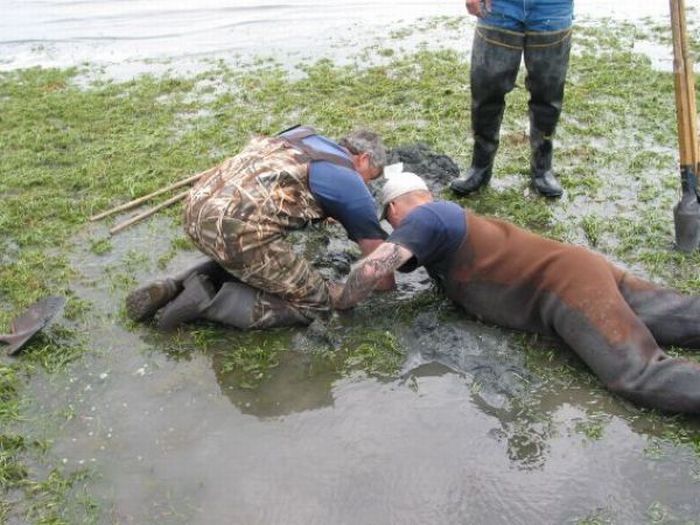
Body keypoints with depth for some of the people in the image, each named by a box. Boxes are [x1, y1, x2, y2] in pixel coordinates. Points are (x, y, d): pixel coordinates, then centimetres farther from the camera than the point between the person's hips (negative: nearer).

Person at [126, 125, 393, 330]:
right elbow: (377, 253, 13)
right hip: (237, 228, -8)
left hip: (197, 205, 8)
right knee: (313, 302, 7)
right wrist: (389, 286, 33)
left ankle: (176, 287, 14)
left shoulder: (304, 134, 26)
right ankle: (207, 302, -4)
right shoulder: (351, 184, 8)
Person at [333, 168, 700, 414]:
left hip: (568, 285, -10)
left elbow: (373, 268, -21)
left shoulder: (425, 218, -9)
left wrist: (341, 302, -2)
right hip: (578, 269, 10)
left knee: (640, 377, -23)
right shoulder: (445, 213, 19)